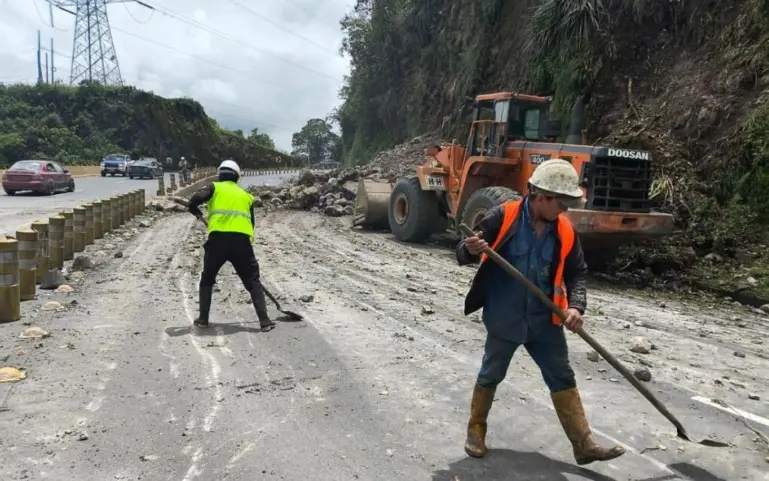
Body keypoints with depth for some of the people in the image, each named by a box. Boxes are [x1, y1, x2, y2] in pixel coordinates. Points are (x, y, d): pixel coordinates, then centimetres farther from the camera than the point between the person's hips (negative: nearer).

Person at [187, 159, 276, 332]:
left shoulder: (214, 187, 13)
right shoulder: (246, 196, 22)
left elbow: (195, 199, -4)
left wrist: (196, 212, 18)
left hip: (218, 239, -1)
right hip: (241, 240, 2)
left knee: (207, 279, 19)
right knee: (253, 282, 10)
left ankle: (203, 319, 20)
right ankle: (264, 321, 4)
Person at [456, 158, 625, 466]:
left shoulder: (565, 231, -3)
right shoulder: (502, 217, -15)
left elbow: (577, 273, 7)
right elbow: (463, 255, -11)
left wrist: (576, 305, -9)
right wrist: (471, 249, -36)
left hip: (545, 321, 4)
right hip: (504, 319, -4)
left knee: (563, 379, 10)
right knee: (490, 375, 12)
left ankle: (584, 443, 22)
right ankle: (476, 430, 33)